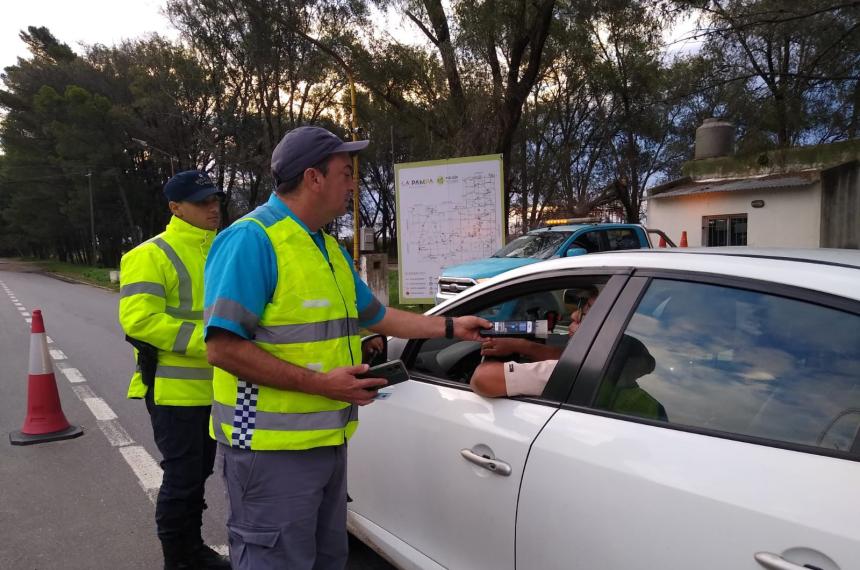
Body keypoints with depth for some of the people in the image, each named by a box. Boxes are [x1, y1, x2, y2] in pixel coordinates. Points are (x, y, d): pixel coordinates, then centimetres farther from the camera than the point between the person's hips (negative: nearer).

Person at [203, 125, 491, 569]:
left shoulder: (329, 247, 12)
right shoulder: (251, 239, -17)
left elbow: (375, 316, 20)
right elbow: (223, 347, -23)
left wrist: (451, 327, 22)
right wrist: (321, 383, -25)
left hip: (327, 442, 9)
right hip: (273, 448, -9)